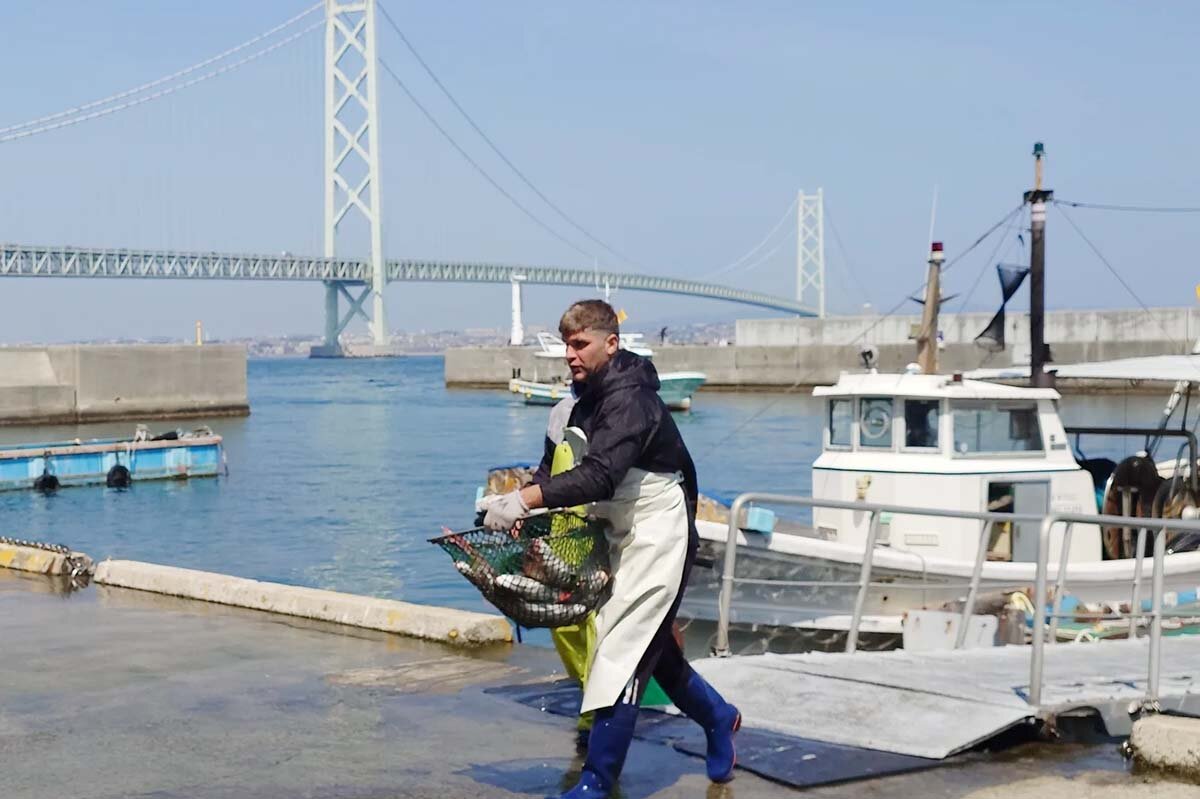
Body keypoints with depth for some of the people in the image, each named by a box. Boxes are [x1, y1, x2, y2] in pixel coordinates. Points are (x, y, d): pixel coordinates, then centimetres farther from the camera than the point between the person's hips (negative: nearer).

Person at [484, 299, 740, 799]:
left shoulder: (630, 400, -23)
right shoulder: (590, 397, 7)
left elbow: (600, 476, -36)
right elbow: (569, 466, 14)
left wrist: (525, 499, -42)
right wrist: (519, 497, -1)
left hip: (657, 537, -10)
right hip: (625, 536, 10)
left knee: (623, 652, -11)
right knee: (652, 648, 20)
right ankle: (718, 718, 42)